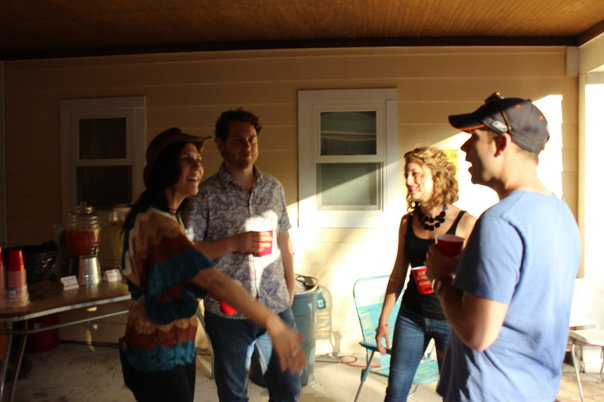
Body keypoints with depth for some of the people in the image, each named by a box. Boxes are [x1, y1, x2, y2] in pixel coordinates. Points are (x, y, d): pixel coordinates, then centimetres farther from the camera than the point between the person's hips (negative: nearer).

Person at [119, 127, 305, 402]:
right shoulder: (157, 223, -27)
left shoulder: (158, 214, 8)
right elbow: (213, 280, -37)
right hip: (159, 356, -10)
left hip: (177, 346, 10)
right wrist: (274, 325, -41)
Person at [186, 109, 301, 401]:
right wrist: (235, 243, -19)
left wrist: (290, 292, 11)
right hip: (227, 312, -2)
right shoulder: (205, 194, -7)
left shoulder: (274, 188, 5)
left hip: (276, 308, 3)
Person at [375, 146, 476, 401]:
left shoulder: (465, 223, -12)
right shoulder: (407, 222, 0)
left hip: (451, 320, -3)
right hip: (411, 315, 3)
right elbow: (398, 275, 7)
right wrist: (383, 320, 9)